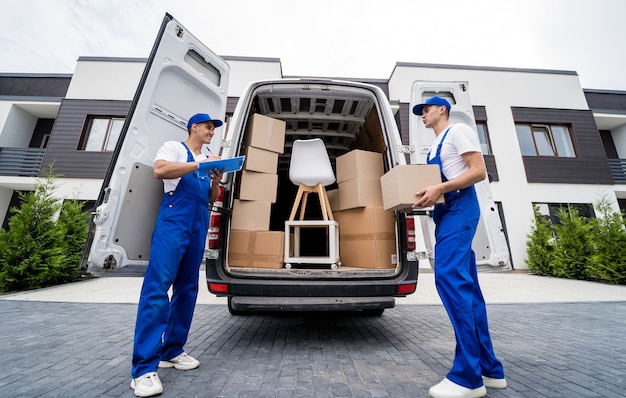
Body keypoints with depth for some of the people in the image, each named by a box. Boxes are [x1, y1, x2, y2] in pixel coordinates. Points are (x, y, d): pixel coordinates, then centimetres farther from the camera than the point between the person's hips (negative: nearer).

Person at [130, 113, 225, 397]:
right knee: (158, 287, -11)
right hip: (174, 220, -7)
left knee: (187, 288, 7)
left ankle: (172, 350, 18)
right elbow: (159, 170, -13)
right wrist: (199, 165, -12)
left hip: (199, 226, 7)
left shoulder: (207, 160, 24)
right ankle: (144, 367, -5)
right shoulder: (174, 147, 8)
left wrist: (216, 181, 3)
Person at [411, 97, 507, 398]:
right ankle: (489, 369, 16)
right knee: (465, 284, 7)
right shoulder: (436, 144, 27)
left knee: (449, 277, -18)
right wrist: (423, 196, 10)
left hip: (459, 209, -9)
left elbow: (478, 171, -12)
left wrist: (439, 189, -21)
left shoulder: (458, 131, 0)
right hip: (446, 212, 10)